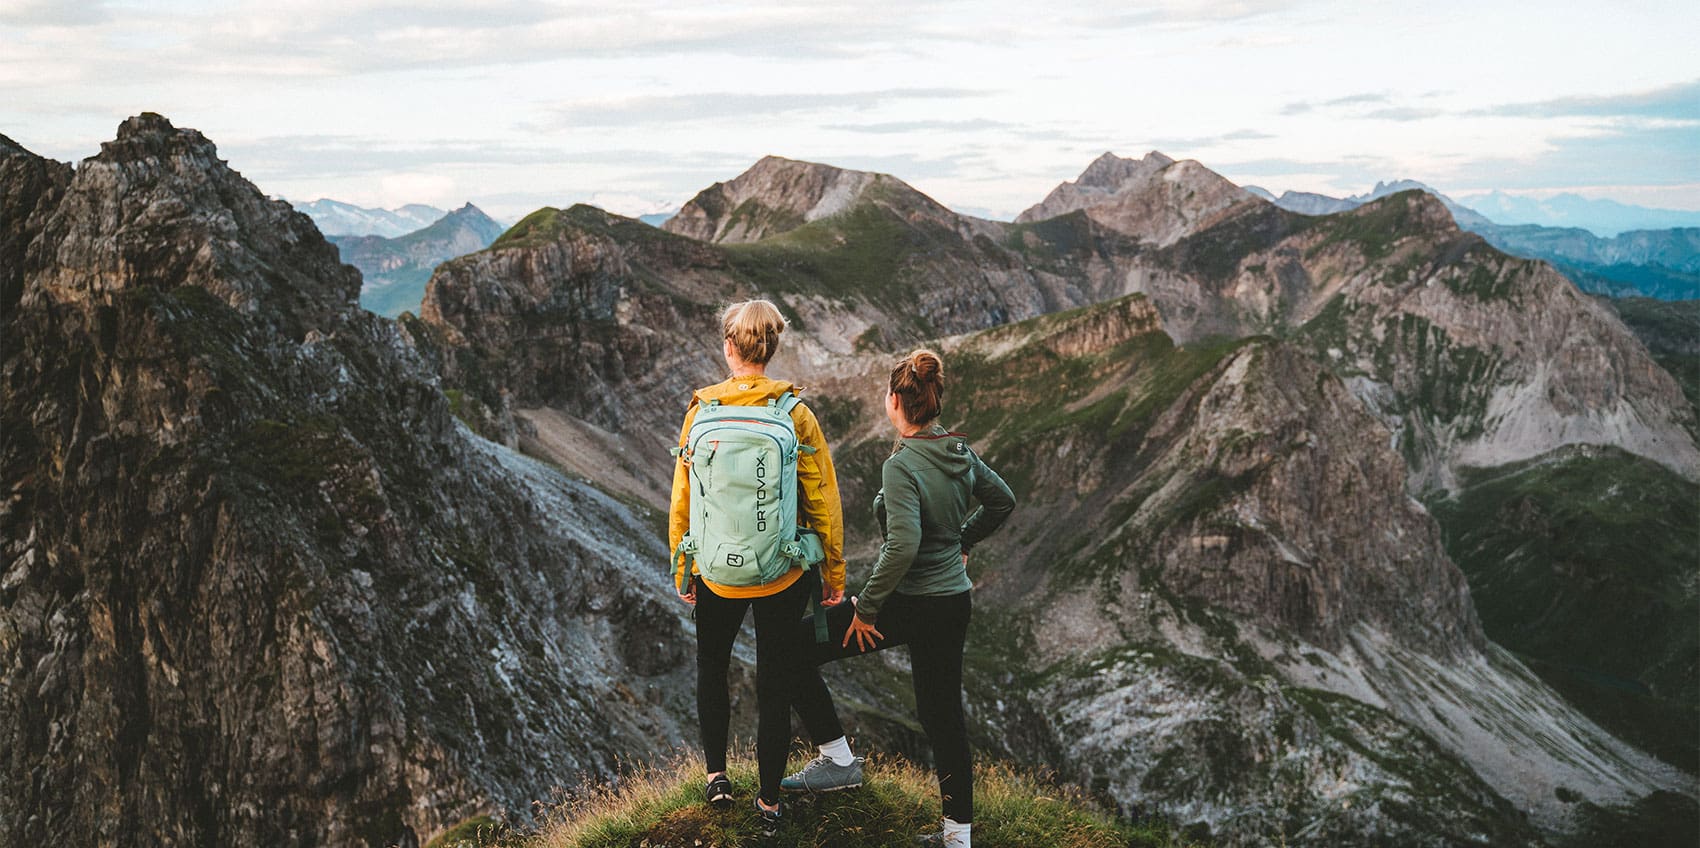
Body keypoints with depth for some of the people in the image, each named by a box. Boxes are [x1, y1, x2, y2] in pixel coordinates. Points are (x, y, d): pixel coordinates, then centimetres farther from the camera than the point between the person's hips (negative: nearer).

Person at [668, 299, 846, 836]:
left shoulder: (701, 411, -8)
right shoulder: (795, 414, -11)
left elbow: (682, 498, -2)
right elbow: (822, 499, -8)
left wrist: (682, 569, 10)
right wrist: (834, 573, 2)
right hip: (784, 574, -1)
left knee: (711, 665, 25)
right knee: (774, 684, 10)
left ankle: (717, 776, 31)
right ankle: (769, 802, 21)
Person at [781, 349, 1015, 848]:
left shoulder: (902, 466, -20)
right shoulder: (960, 452, 2)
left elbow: (903, 546, -30)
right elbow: (1002, 502, 17)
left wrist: (866, 608, -20)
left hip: (907, 605, -8)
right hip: (955, 602, 8)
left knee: (792, 649, 5)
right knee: (943, 715, 17)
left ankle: (838, 760, 10)